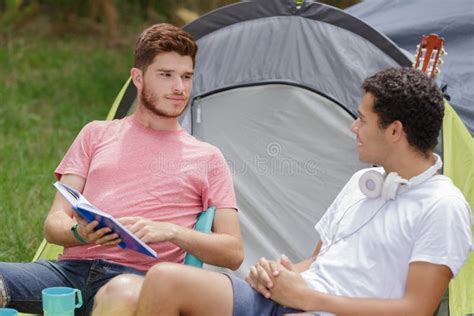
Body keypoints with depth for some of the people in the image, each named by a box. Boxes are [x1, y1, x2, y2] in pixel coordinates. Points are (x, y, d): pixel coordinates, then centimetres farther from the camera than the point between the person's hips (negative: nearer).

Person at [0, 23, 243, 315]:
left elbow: (233, 253, 11)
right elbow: (54, 223, 15)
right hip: (72, 267, 2)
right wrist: (79, 233, -10)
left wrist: (170, 231, -6)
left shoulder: (207, 158, 18)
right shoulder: (96, 135, 22)